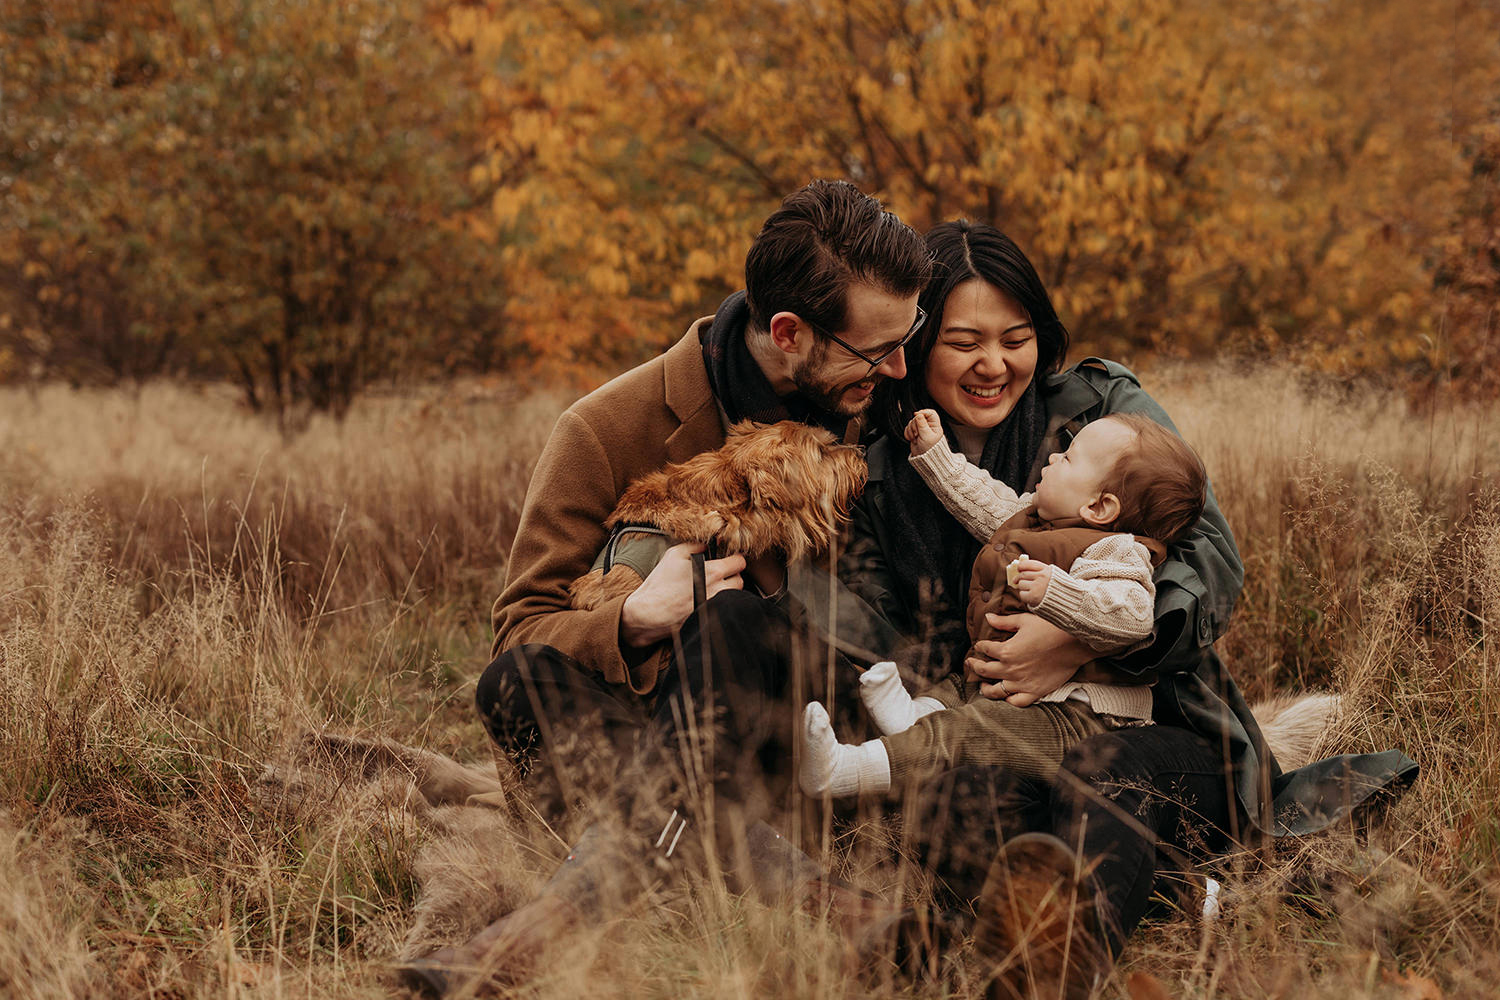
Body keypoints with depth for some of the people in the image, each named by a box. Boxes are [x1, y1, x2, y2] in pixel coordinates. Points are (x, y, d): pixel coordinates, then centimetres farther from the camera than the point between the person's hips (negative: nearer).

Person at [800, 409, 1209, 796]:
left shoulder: (1115, 554, -18)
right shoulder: (1034, 517, 15)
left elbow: (1132, 616, -35)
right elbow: (987, 505, 33)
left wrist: (1053, 592, -44)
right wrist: (934, 454, 36)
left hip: (1080, 718, -12)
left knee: (964, 729, -25)